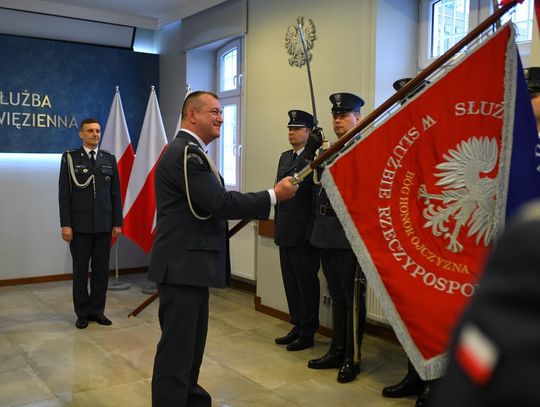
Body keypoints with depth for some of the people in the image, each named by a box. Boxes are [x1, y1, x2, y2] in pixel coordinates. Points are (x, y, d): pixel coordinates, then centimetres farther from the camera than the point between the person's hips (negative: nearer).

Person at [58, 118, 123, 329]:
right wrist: (65, 224, -8)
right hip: (80, 224, -2)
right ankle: (82, 312, 16)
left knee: (101, 269, 6)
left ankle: (97, 310, 17)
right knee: (80, 270, 6)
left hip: (104, 224, 2)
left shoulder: (109, 158, 7)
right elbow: (64, 193, -2)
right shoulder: (70, 157, 0)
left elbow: (115, 193, 7)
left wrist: (117, 222, 3)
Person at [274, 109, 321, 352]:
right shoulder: (285, 157, 14)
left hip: (304, 234, -8)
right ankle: (297, 326, 29)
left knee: (307, 284, 4)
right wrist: (278, 225, 14)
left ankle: (307, 333, 17)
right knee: (290, 283, 15)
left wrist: (312, 233, -18)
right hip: (285, 232, 8)